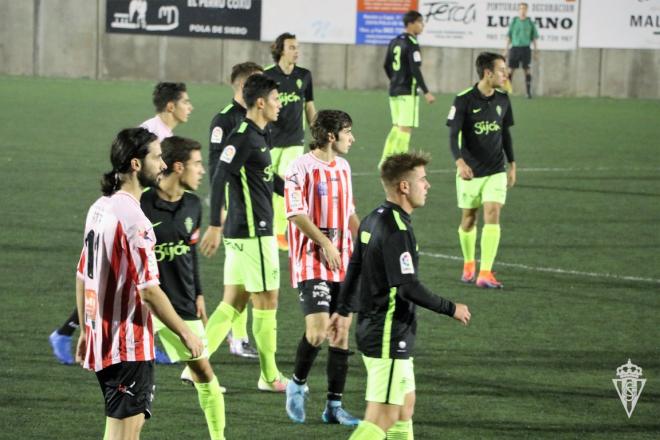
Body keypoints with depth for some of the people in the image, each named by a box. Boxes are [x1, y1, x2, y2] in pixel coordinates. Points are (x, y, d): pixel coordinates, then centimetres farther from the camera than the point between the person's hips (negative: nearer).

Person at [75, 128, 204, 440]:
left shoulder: (99, 208, 9)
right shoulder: (132, 218, -19)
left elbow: (82, 276, 16)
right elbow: (148, 289, -21)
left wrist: (86, 330, 24)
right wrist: (186, 334, -13)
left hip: (101, 339, 9)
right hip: (129, 346, -9)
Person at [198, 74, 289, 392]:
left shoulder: (257, 135, 15)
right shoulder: (243, 136, -16)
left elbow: (269, 180, 29)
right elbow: (219, 178, -22)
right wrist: (215, 226, -25)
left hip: (238, 233, 10)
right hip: (253, 233, -10)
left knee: (234, 301, 10)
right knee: (266, 300, 0)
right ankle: (269, 377, 9)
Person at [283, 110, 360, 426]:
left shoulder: (343, 167, 14)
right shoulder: (301, 168, -10)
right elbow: (296, 213, -15)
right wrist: (325, 243, -19)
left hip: (344, 264, 7)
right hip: (312, 262, -7)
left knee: (341, 334, 5)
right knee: (317, 331, -17)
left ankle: (334, 406, 10)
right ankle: (297, 384, 9)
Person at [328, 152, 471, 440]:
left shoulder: (373, 220, 8)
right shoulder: (398, 230, -21)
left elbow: (354, 268, 19)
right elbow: (409, 289, -24)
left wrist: (344, 311, 30)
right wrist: (452, 309, -12)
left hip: (371, 328, 10)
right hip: (389, 338, -10)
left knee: (405, 404, 19)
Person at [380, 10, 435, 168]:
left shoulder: (394, 42, 11)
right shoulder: (412, 44, -14)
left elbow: (387, 66, 19)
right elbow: (415, 70, -20)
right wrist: (426, 92, -18)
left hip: (394, 90, 8)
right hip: (408, 92, -8)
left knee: (397, 127, 17)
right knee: (406, 128, -5)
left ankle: (385, 160, 17)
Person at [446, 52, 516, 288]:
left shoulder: (502, 99, 2)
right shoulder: (464, 100, -12)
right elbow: (454, 135, -15)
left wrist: (512, 164, 16)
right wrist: (460, 162, -31)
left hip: (496, 170, 3)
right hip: (470, 170, -3)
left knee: (492, 215, -12)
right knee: (468, 218, 9)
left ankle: (485, 273, -14)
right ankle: (469, 265, 32)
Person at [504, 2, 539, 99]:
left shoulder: (530, 22, 4)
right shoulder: (514, 21, 5)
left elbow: (534, 37, 8)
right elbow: (509, 36, 9)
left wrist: (536, 51, 5)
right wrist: (506, 49, 5)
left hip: (525, 48, 0)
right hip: (515, 47, 0)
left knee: (527, 70, -2)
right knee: (511, 69, -2)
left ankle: (528, 92, 3)